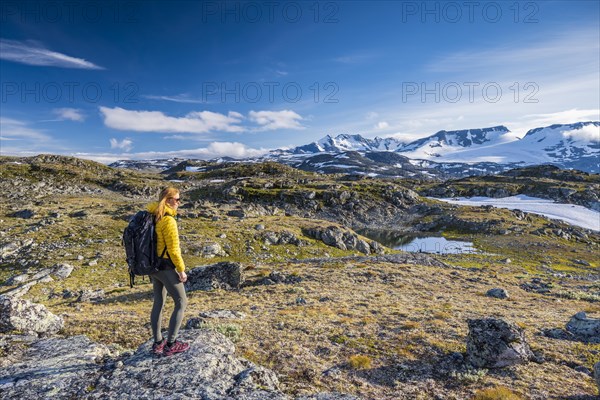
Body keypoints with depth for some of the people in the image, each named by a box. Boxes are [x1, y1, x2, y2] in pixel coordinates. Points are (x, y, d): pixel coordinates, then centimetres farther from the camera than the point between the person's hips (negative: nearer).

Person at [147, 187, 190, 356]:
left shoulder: (152, 216, 6)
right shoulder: (168, 220, -20)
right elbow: (173, 249, -20)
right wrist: (181, 270, -11)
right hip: (166, 266, -9)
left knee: (158, 302, 18)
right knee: (181, 302, 3)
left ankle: (158, 343, 28)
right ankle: (170, 345, 7)